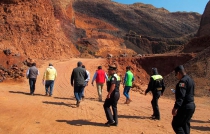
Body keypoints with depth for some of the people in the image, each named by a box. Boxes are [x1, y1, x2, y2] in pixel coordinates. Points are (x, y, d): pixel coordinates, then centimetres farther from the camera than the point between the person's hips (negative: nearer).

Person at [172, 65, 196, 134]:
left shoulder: (183, 81, -18)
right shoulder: (190, 80, 13)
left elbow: (181, 96, -25)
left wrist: (175, 107, -27)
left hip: (185, 107, -10)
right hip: (191, 105, 10)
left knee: (176, 124, -2)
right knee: (185, 124, 18)